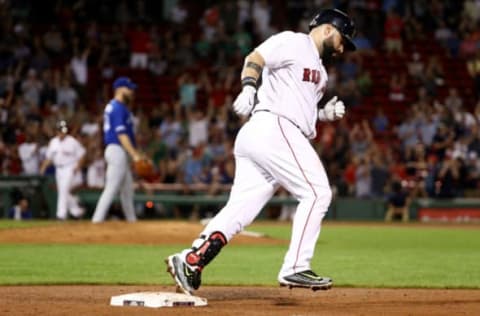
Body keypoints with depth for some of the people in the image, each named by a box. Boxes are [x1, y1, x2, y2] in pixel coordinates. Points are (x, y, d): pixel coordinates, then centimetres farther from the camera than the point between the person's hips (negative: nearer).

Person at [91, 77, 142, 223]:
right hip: (118, 150, -11)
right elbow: (121, 134, -23)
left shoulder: (113, 106, 17)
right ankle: (97, 220, -16)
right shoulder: (119, 108, -14)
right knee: (111, 189, -13)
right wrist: (135, 155, -26)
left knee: (127, 189, 16)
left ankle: (132, 220, 23)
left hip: (119, 152, 11)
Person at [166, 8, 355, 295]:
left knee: (241, 208, -3)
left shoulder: (318, 70, 30)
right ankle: (296, 268, -13)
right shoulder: (294, 42, 2)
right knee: (317, 192, -10)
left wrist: (324, 114, 14)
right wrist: (249, 88, -30)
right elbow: (256, 58, -13)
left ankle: (190, 260, -14)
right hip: (273, 128, -9)